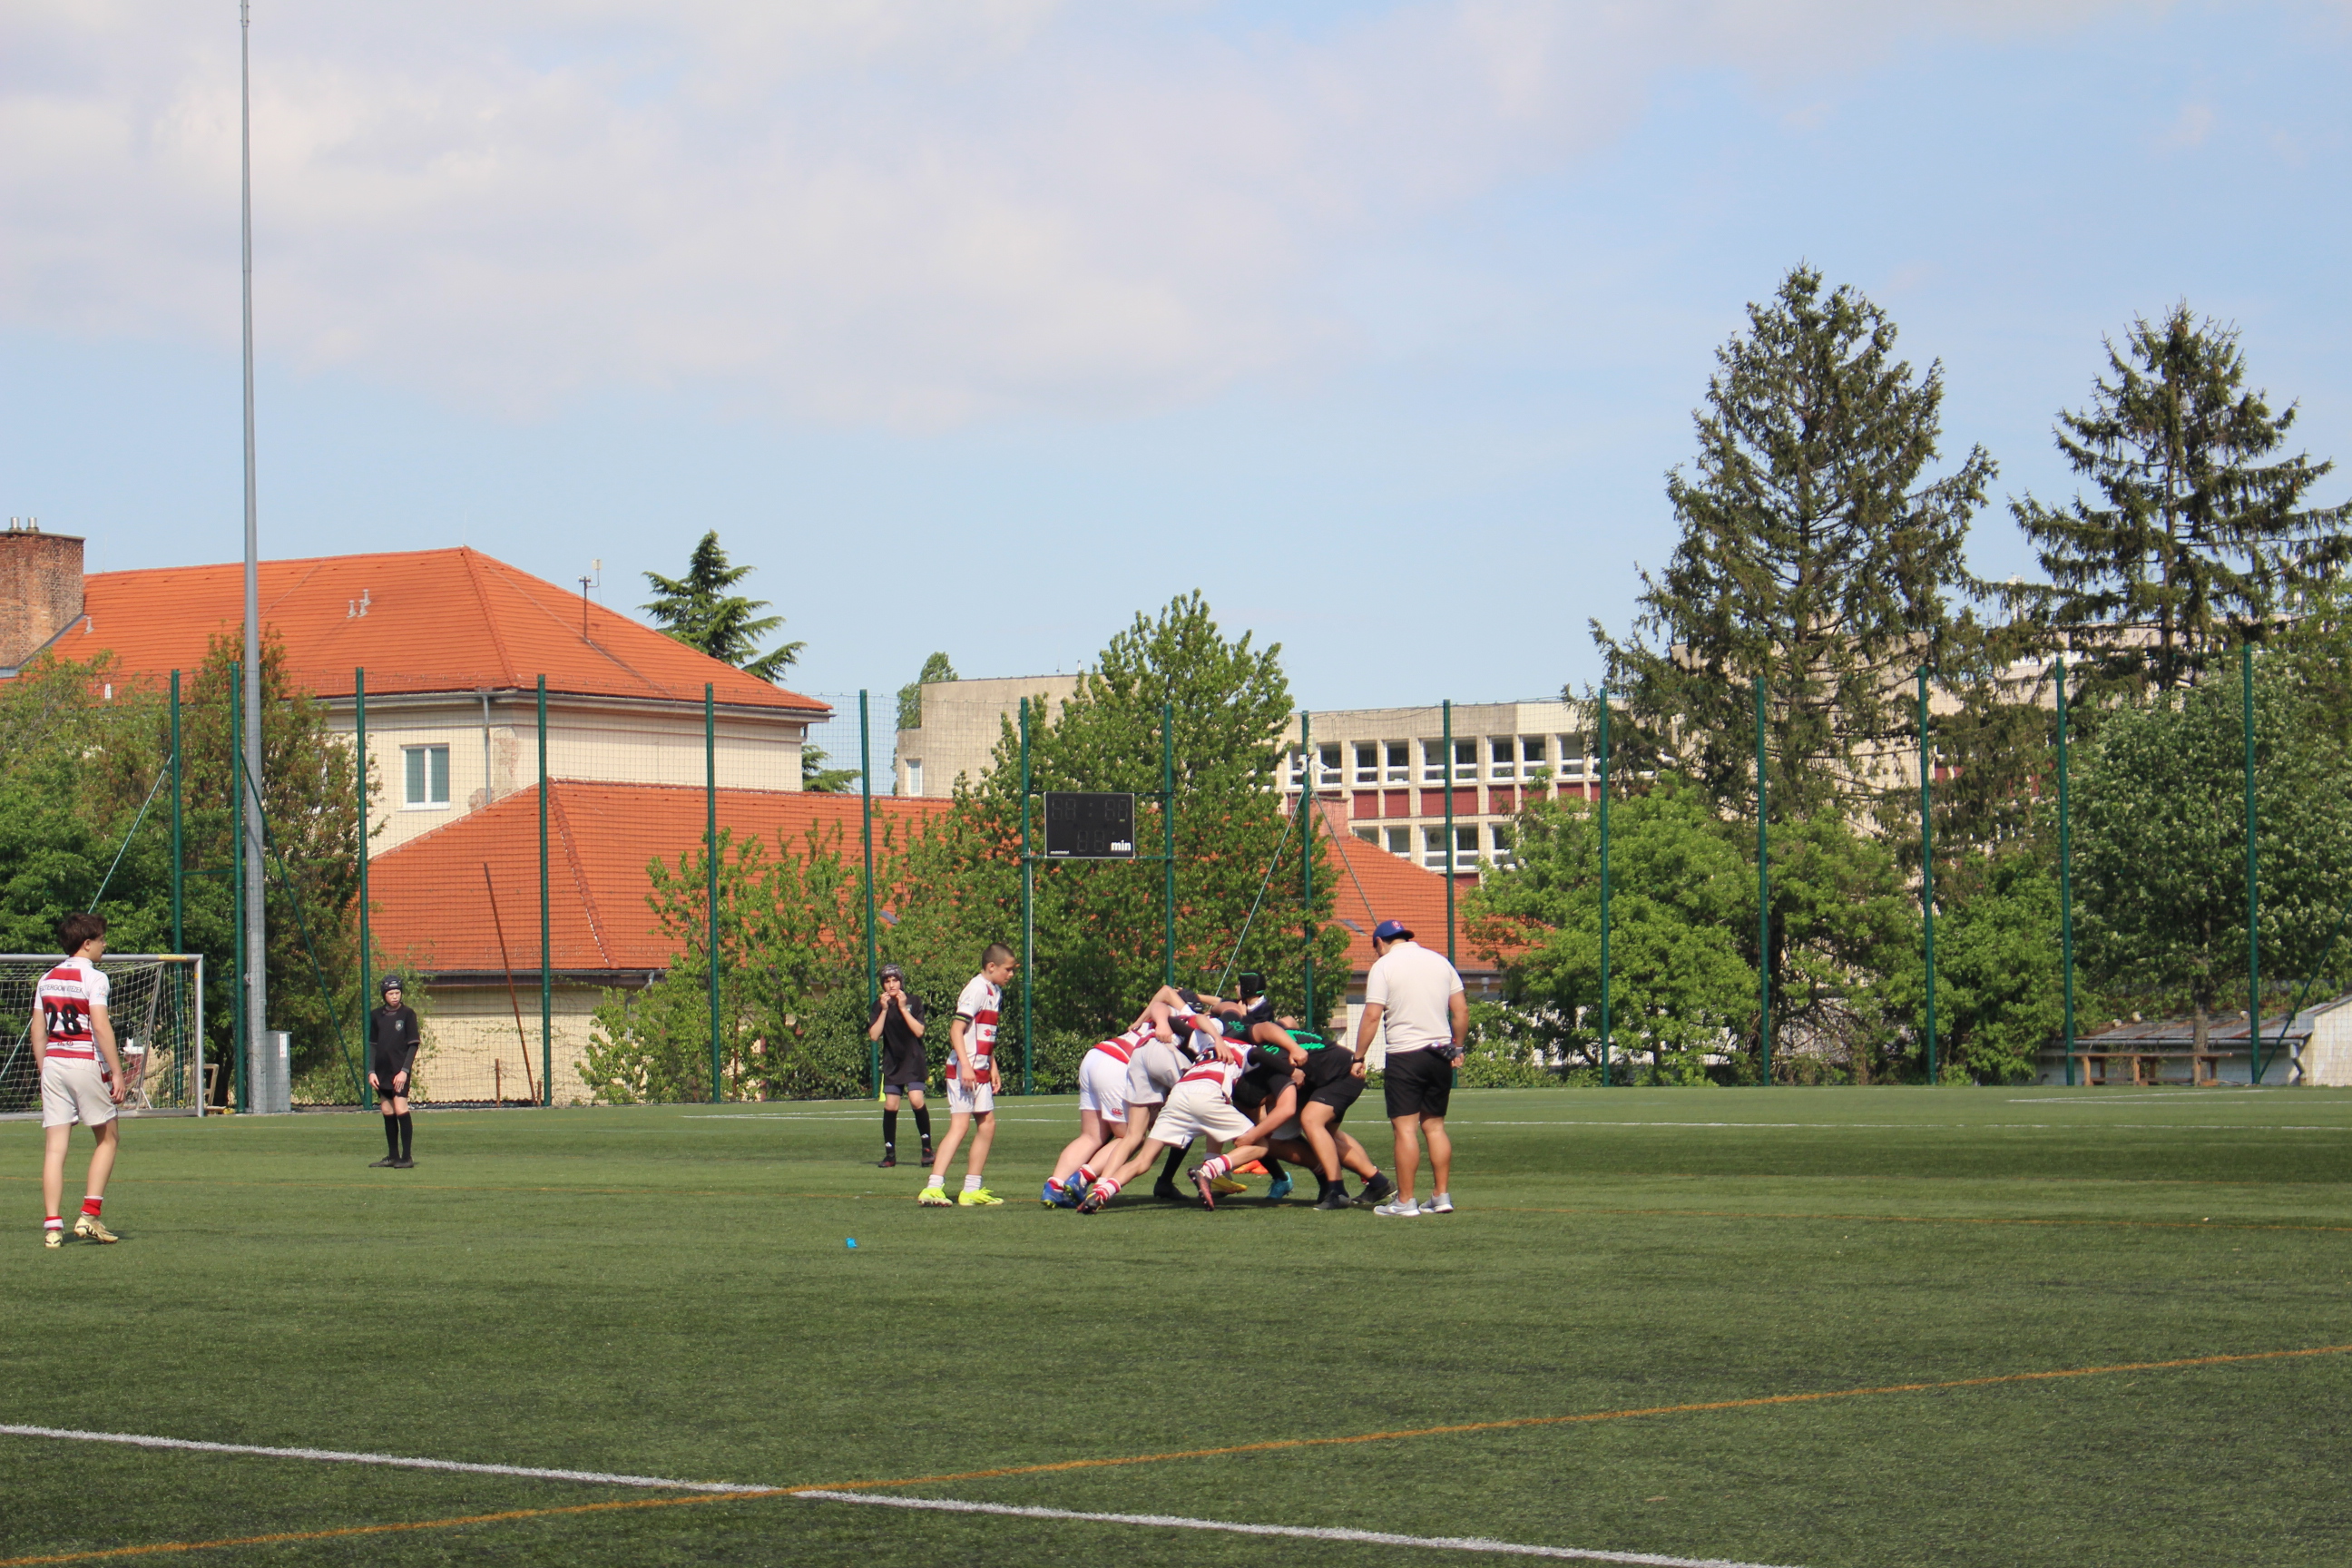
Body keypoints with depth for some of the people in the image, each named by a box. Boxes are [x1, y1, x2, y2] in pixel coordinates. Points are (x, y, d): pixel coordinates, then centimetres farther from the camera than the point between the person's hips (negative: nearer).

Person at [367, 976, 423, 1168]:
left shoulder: (408, 1014, -1)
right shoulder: (376, 1016, 10)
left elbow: (413, 1045, -3)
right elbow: (372, 1045, 13)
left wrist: (404, 1070, -12)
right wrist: (371, 1071, 3)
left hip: (400, 1072, -4)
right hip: (382, 1072, 4)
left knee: (401, 1111, -11)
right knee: (387, 1113, 6)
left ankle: (406, 1158, -10)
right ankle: (393, 1156, 11)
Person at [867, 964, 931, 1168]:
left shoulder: (914, 1001, -1)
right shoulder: (879, 1005, 4)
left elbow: (919, 1031, -11)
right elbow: (873, 1035, -5)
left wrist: (903, 1008, -14)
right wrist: (884, 1010, -12)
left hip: (913, 1061, -2)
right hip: (892, 1062, 2)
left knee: (916, 1100, -18)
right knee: (890, 1106, -4)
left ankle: (927, 1147, -4)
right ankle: (890, 1153, 6)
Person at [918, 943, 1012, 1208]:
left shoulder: (995, 992, 14)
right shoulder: (977, 989, -15)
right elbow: (956, 1030, -20)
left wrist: (993, 1068, 20)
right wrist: (965, 1065, -27)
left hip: (980, 1071, 10)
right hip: (964, 1069, -10)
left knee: (987, 1124, 11)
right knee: (960, 1125, -15)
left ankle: (972, 1190, 17)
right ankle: (933, 1188, -20)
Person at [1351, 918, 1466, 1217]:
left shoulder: (1384, 966, -4)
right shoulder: (1440, 962, 11)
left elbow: (1372, 1016, -10)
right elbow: (1461, 1011, 10)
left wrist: (1358, 1058, -4)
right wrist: (1457, 1048, 20)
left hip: (1405, 1055, -5)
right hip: (1440, 1054, 5)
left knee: (1406, 1128, -4)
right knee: (1434, 1126, 12)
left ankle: (1405, 1201, -5)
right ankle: (1442, 1196, 11)